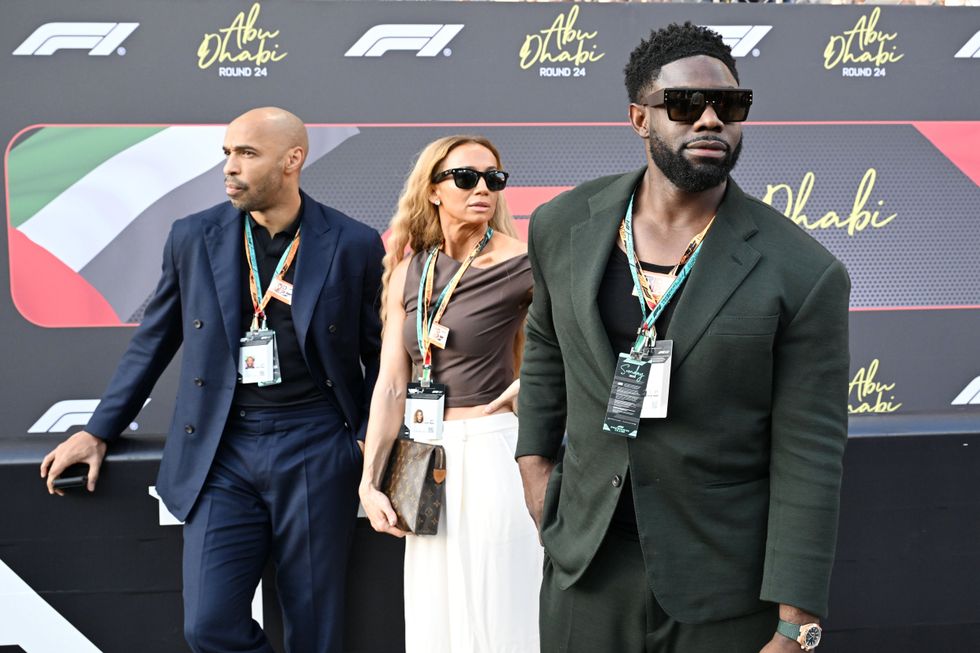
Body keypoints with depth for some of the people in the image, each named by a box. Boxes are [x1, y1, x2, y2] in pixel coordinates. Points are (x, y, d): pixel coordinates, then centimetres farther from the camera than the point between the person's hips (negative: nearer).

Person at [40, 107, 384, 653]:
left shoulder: (353, 244, -1)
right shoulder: (193, 238, 4)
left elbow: (380, 353, 7)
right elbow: (154, 342, 12)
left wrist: (367, 443, -3)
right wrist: (99, 431, 10)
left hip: (315, 450, -1)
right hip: (222, 451, 2)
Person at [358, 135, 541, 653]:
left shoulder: (520, 264, -8)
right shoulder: (409, 271, 6)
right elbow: (391, 383, 4)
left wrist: (525, 385, -10)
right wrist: (370, 481, -2)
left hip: (490, 449, -5)